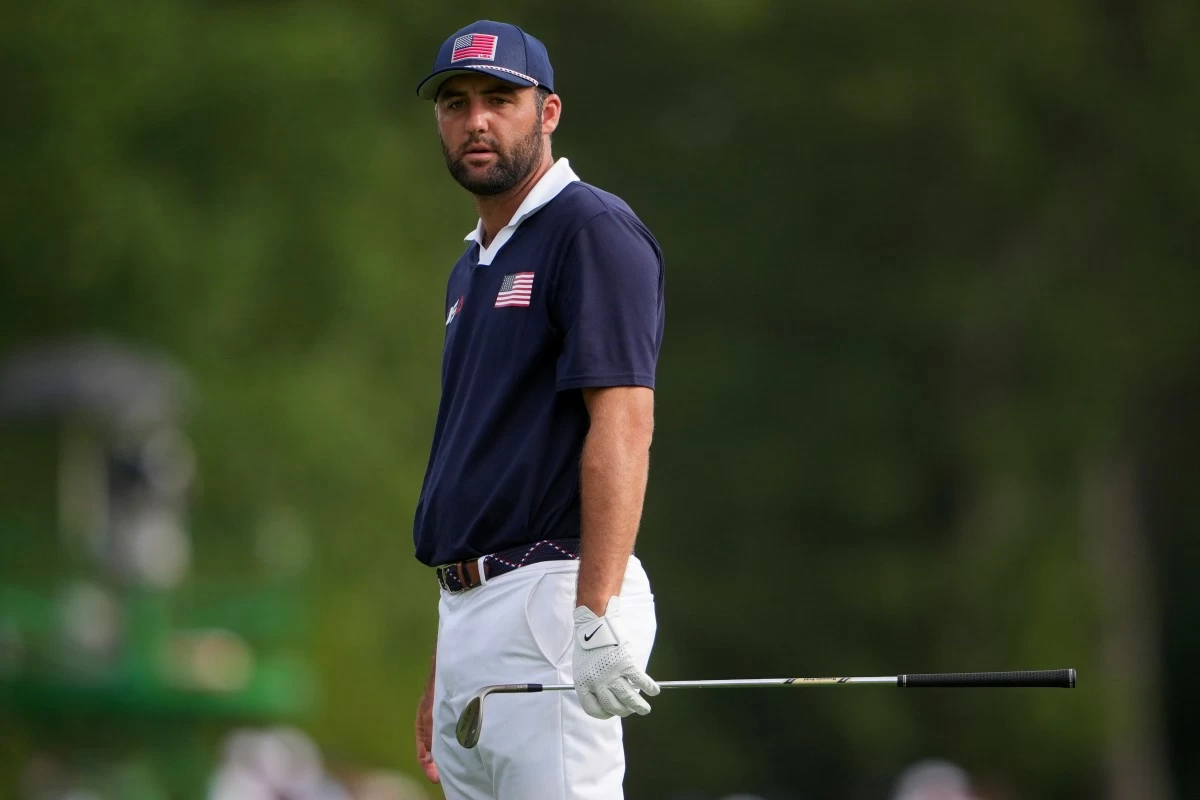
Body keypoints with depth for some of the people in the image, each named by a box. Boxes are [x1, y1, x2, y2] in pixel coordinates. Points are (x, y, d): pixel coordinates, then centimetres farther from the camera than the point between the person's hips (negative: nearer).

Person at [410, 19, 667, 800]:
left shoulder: (594, 231, -6)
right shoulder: (473, 266, 21)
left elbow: (624, 423, -17)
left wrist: (598, 616, -27)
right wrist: (440, 672, 21)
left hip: (551, 598, -9)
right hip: (466, 611, 9)